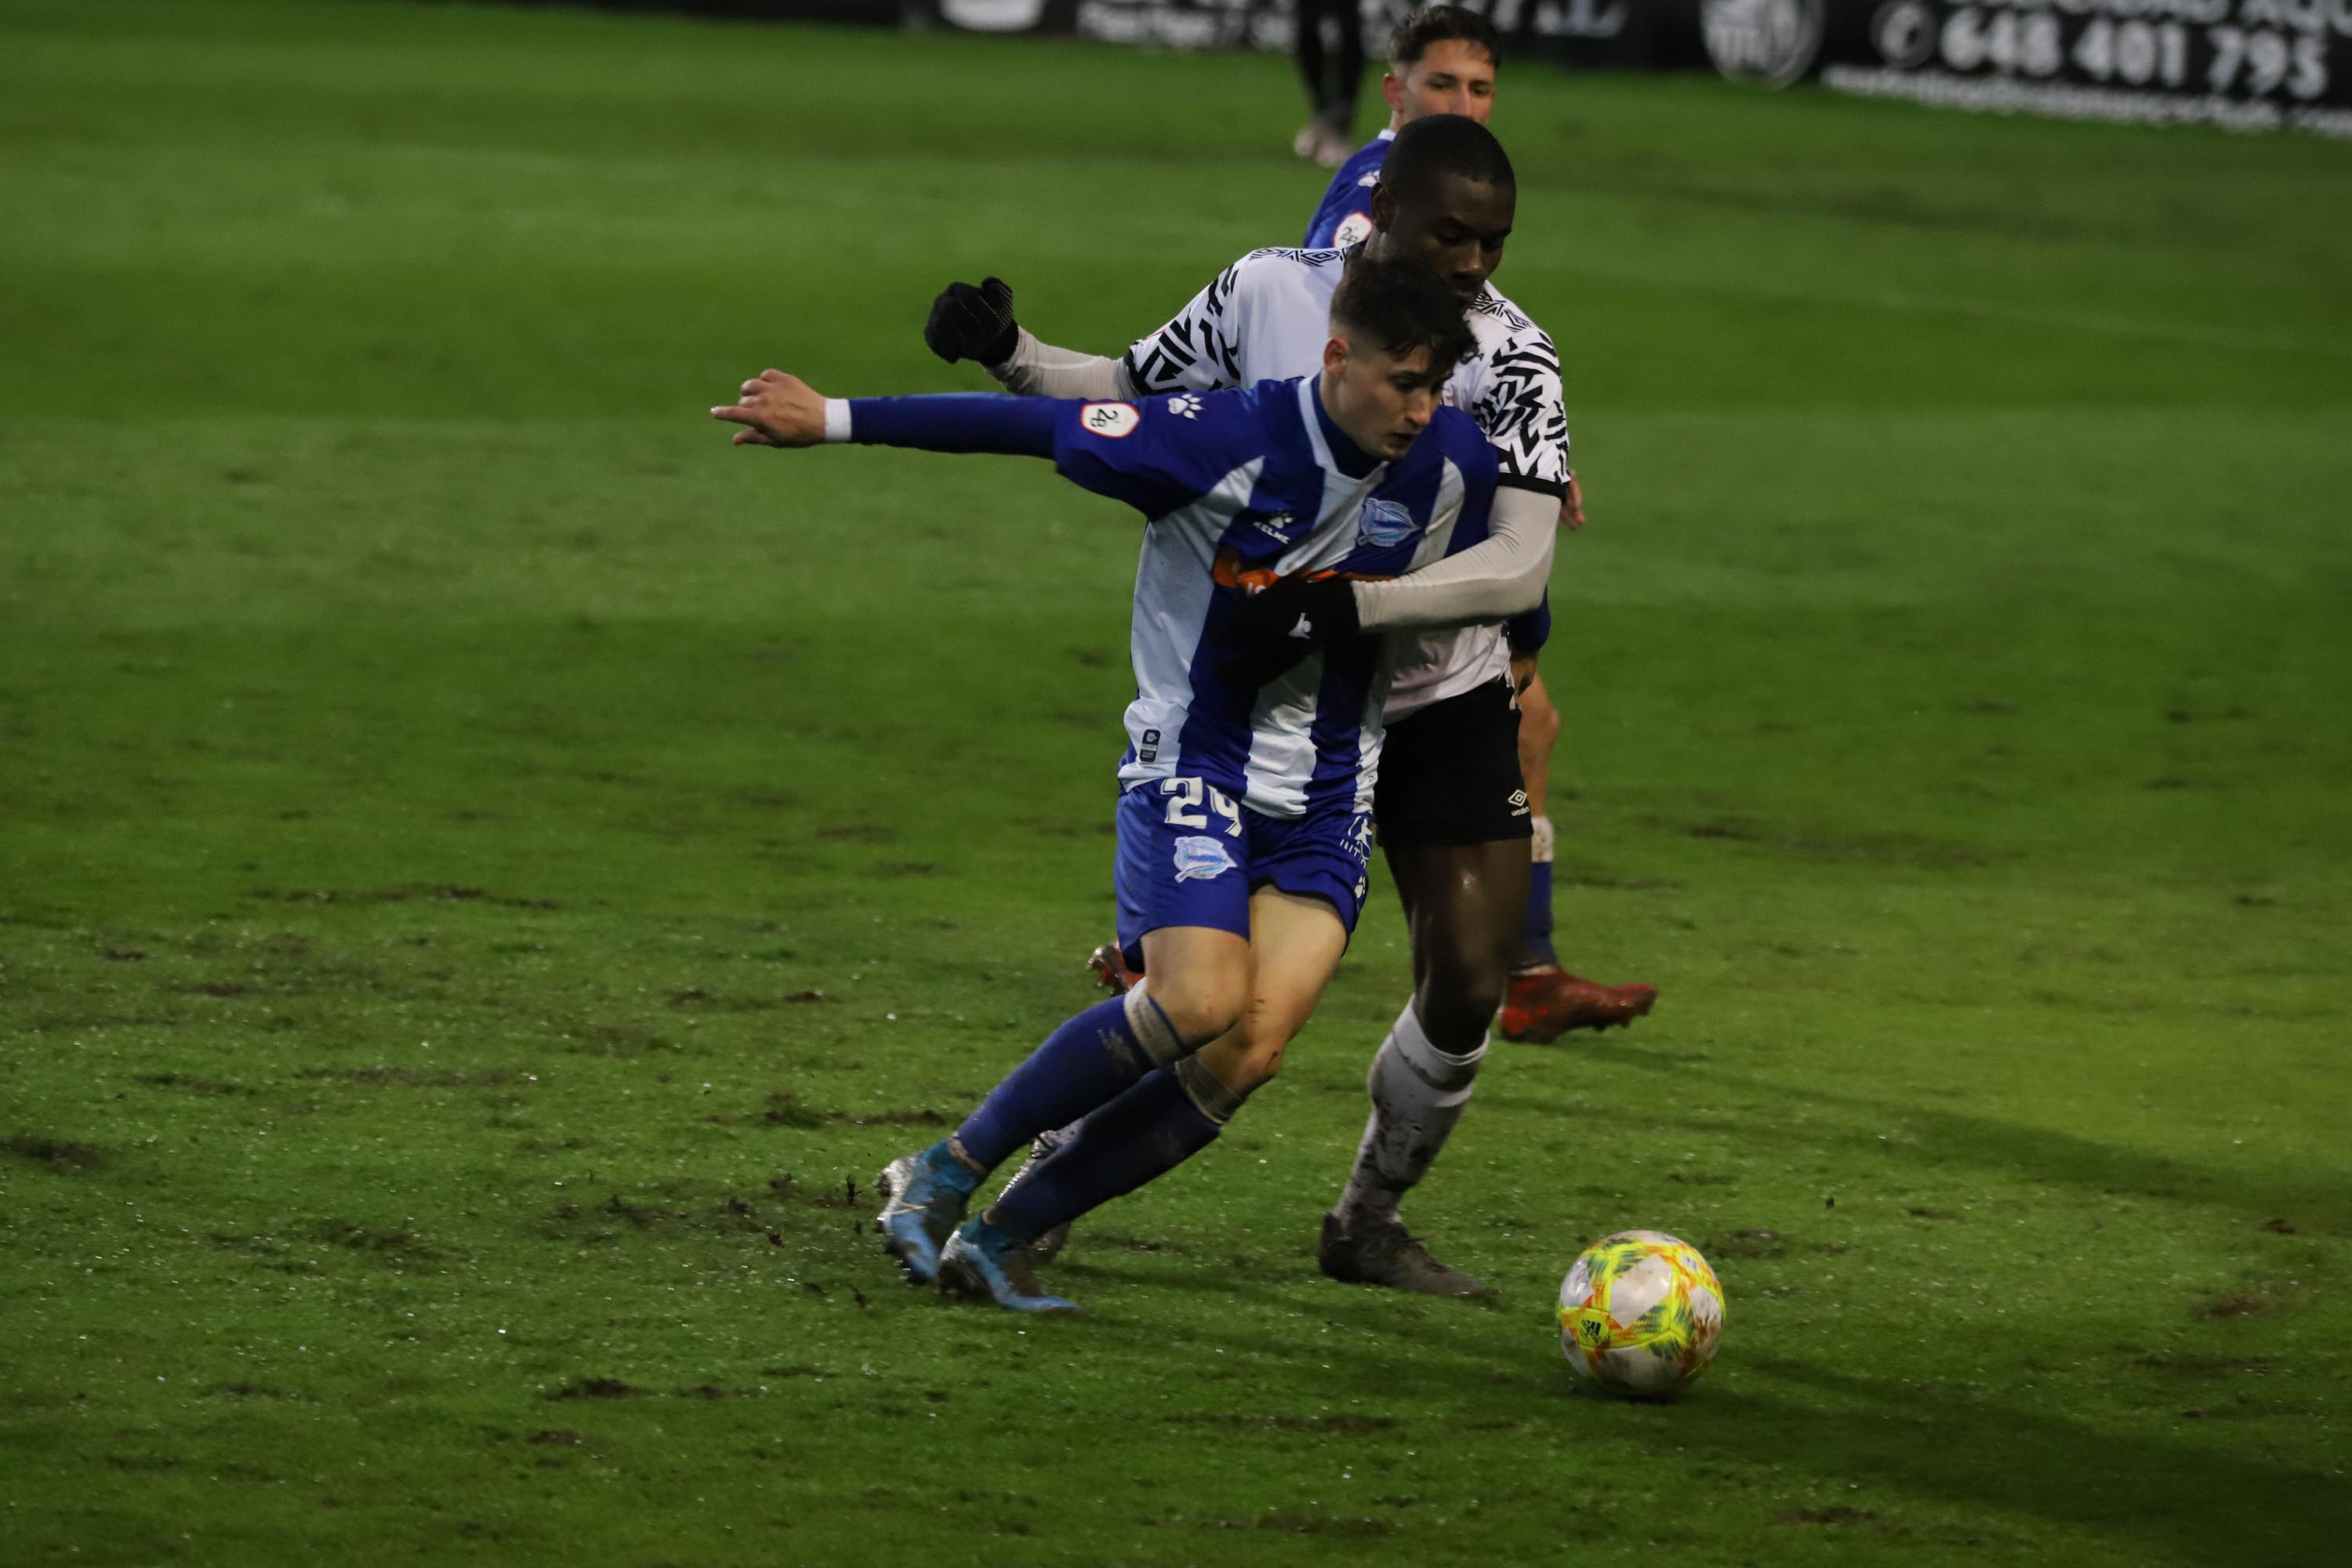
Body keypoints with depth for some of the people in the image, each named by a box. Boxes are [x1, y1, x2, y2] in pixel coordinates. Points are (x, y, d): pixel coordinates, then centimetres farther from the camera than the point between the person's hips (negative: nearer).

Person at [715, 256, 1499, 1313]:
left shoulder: (1453, 462, -8)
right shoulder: (1223, 441, -20)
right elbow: (1037, 428, -13)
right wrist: (833, 420, -9)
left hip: (1329, 791, 4)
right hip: (1194, 758, -4)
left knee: (1252, 1046, -15)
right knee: (1199, 1004, -25)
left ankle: (1003, 1238, -4)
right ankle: (943, 1176, -6)